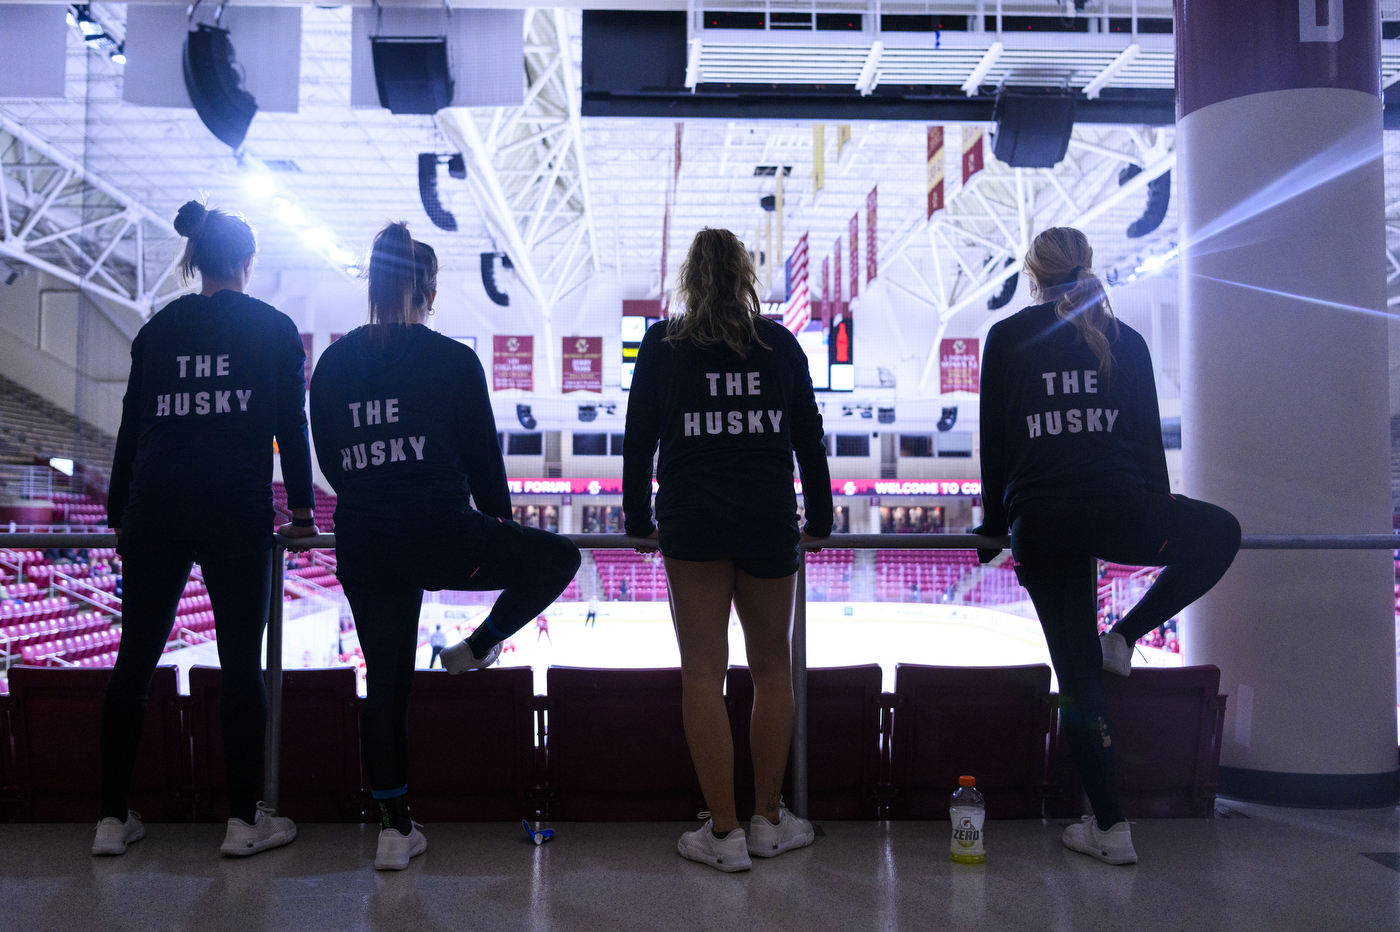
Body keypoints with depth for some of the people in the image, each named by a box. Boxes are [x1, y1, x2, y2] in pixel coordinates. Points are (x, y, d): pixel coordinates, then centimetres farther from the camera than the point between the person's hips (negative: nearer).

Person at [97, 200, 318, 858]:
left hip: (153, 510, 3)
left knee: (135, 658, 9)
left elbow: (131, 427, 12)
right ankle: (244, 820, 7)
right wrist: (301, 510, 9)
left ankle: (112, 819, 15)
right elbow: (291, 426, 2)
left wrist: (119, 515, 18)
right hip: (237, 512, -3)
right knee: (241, 662, 1)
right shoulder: (274, 329, 4)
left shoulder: (157, 329, 12)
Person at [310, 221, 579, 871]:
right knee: (559, 557, 16)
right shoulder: (453, 360, -5)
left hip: (362, 547, 5)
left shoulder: (332, 363, 7)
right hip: (441, 536, -5)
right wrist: (499, 522, 16)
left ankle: (394, 829, 19)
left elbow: (330, 461, 12)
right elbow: (483, 456, 0)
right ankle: (477, 647, 16)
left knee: (386, 683, 13)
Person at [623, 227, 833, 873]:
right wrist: (820, 519, 17)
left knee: (703, 673, 3)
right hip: (770, 524, 2)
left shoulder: (662, 344, 4)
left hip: (692, 524, -1)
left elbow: (637, 440, 4)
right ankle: (769, 820, 20)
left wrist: (638, 519, 13)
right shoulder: (780, 343, 8)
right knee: (772, 668, 12)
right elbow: (809, 438, 9)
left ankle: (725, 833, 7)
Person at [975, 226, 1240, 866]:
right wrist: (1159, 516, 23)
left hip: (1041, 525, 1)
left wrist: (995, 523, 16)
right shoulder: (1125, 340, 12)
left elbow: (995, 442, 8)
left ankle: (1109, 828, 12)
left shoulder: (1007, 339, 9)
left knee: (1078, 674, 7)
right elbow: (1149, 438, 14)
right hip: (1118, 512, -1)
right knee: (1220, 533, 25)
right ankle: (1124, 636, 16)